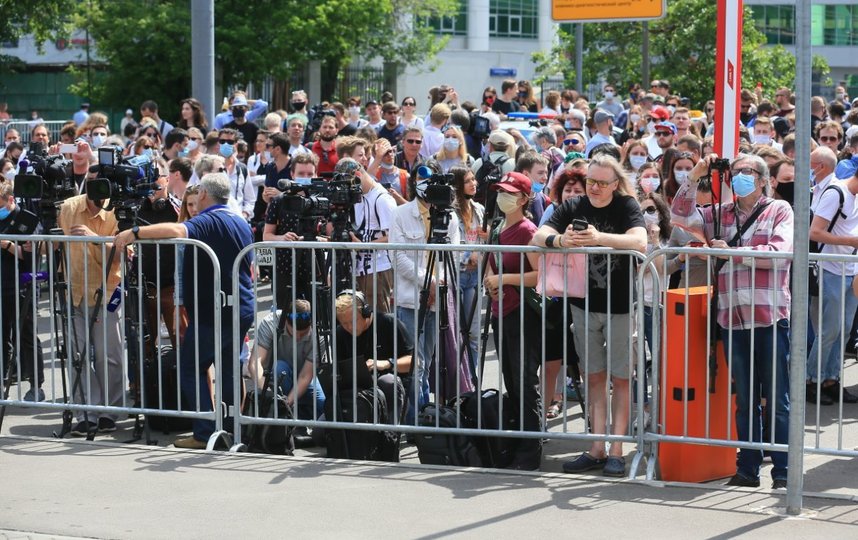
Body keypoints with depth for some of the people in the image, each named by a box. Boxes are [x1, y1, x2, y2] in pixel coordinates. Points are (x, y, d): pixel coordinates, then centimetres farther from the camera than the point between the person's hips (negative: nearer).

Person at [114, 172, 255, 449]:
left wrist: (135, 233, -32)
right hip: (242, 309, 8)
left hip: (212, 312, -8)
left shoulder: (208, 221, -13)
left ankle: (205, 433, -6)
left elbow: (178, 230, -35)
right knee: (228, 369, 17)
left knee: (191, 370, 0)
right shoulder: (242, 223, 15)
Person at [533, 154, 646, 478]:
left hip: (620, 307, -4)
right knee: (594, 377, 8)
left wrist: (599, 238, -38)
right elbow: (538, 237, -7)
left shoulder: (626, 206, -7)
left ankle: (616, 451, 3)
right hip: (584, 305, 4)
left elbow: (640, 242, -25)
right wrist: (559, 240, -30)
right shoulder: (573, 208, 3)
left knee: (620, 378, 1)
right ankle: (597, 450, 13)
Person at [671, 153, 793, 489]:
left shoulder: (779, 211, 3)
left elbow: (781, 254, -10)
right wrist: (694, 178, -2)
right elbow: (680, 216, 8)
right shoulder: (721, 214, 16)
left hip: (770, 318, -4)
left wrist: (733, 251, -9)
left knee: (776, 399, 0)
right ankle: (748, 469, 16)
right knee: (744, 400, 10)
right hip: (733, 319, 4)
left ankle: (782, 472, 4)